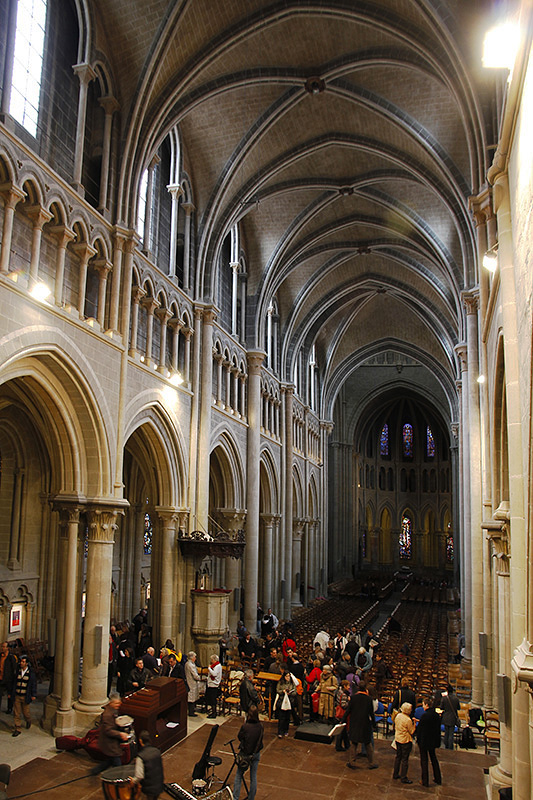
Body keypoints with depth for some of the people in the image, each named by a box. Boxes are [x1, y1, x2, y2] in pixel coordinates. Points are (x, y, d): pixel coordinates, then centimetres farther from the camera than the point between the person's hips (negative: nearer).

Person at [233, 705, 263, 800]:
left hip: (245, 753, -3)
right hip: (256, 754, 3)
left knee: (239, 776, 14)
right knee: (253, 777, 16)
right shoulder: (260, 726, -13)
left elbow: (239, 737, -5)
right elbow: (260, 738, 4)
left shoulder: (245, 726, -23)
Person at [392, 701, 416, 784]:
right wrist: (414, 723, -8)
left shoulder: (398, 716, -1)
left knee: (398, 757, 18)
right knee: (405, 759, 3)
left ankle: (395, 775, 26)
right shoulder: (408, 720, -23)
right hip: (405, 741, -7)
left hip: (397, 739, 7)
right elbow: (412, 732, -15)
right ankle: (403, 778, 8)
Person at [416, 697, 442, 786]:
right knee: (433, 758, 21)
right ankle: (438, 779, 29)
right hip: (433, 741, 6)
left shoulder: (425, 715, -23)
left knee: (424, 760, 6)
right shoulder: (437, 715, -3)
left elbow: (420, 729, -17)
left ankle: (425, 781, 13)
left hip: (424, 741, -6)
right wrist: (437, 741, 15)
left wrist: (418, 739, -4)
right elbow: (438, 728, 6)